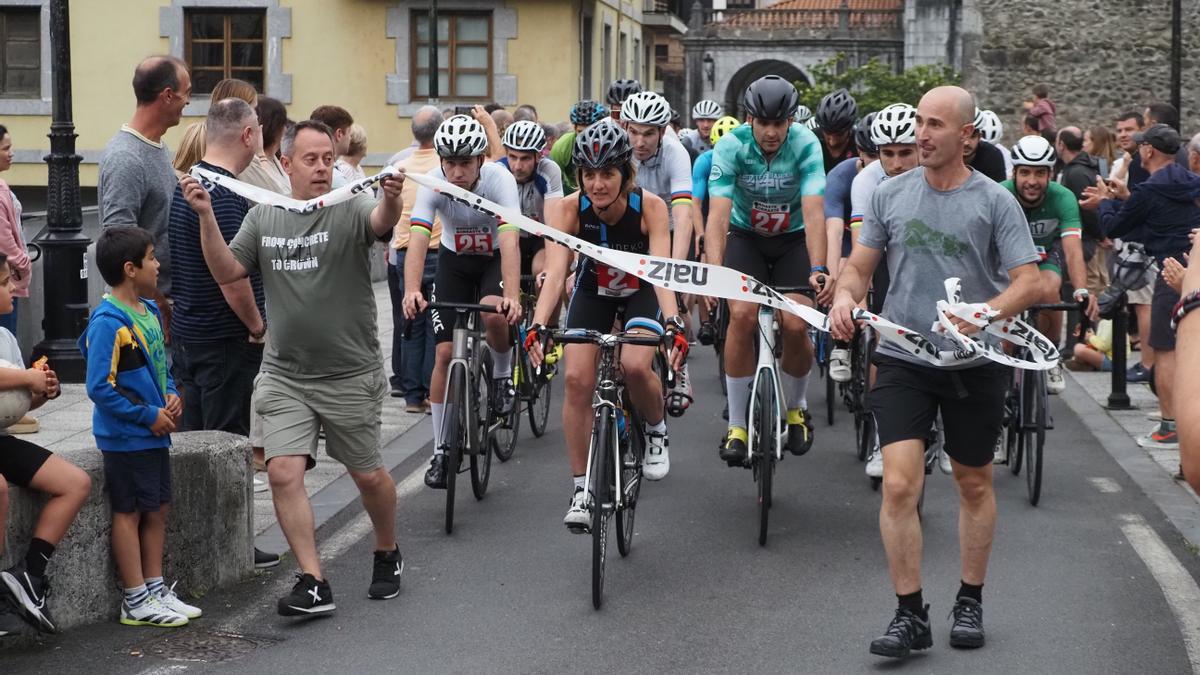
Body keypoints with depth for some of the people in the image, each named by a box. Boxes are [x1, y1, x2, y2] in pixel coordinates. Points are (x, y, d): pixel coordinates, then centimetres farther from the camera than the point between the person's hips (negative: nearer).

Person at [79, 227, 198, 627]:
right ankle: (136, 602, 9)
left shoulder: (150, 311, 9)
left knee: (157, 509, 14)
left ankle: (155, 588, 25)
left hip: (154, 433, 8)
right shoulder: (109, 322, -19)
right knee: (129, 512, 1)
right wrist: (149, 415, -17)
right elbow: (100, 387, -21)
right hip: (126, 437, -8)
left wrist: (172, 395, 2)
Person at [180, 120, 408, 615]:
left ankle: (388, 556, 36)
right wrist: (206, 216, -10)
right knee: (283, 472, -11)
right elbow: (226, 272, 2)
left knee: (368, 475, 10)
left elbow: (381, 222, -29)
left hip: (349, 375, -3)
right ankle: (313, 583, -4)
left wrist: (391, 198, -52)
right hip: (284, 375, 3)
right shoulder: (264, 217, 6)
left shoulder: (349, 212, -7)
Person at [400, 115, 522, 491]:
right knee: (445, 352, -6)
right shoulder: (433, 182, -25)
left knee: (493, 313, -34)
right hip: (454, 260, 2)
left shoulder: (499, 179, -30)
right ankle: (441, 450, 5)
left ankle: (503, 372, 0)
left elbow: (509, 240, -40)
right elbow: (418, 239, -35)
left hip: (495, 258, -2)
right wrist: (411, 290, -52)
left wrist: (512, 296, -55)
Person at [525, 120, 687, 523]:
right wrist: (538, 326, -48)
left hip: (640, 291, -2)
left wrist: (673, 323, -53)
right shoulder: (571, 208, -26)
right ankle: (581, 489, -1)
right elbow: (555, 271, -32)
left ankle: (656, 431, 6)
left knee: (635, 365, -28)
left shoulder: (650, 207, -29)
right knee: (577, 379, -14)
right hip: (593, 290, 2)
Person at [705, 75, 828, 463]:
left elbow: (813, 211, -31)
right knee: (742, 315, -23)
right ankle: (736, 425, -11)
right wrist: (715, 272, -44)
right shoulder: (731, 146, -23)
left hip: (793, 239, 0)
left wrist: (818, 269, -44)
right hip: (746, 236, 0)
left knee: (795, 325, -16)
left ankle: (796, 409, 14)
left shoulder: (806, 145, -23)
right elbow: (718, 213, -31)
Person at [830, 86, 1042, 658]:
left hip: (975, 364, -1)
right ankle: (910, 616, -2)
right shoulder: (890, 195, 3)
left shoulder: (995, 202, -4)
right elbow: (858, 267, 8)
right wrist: (844, 297, -15)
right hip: (902, 359, 1)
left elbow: (1028, 281, -9)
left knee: (974, 485, 14)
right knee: (899, 486, -11)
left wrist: (986, 313, -28)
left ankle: (970, 602, 30)